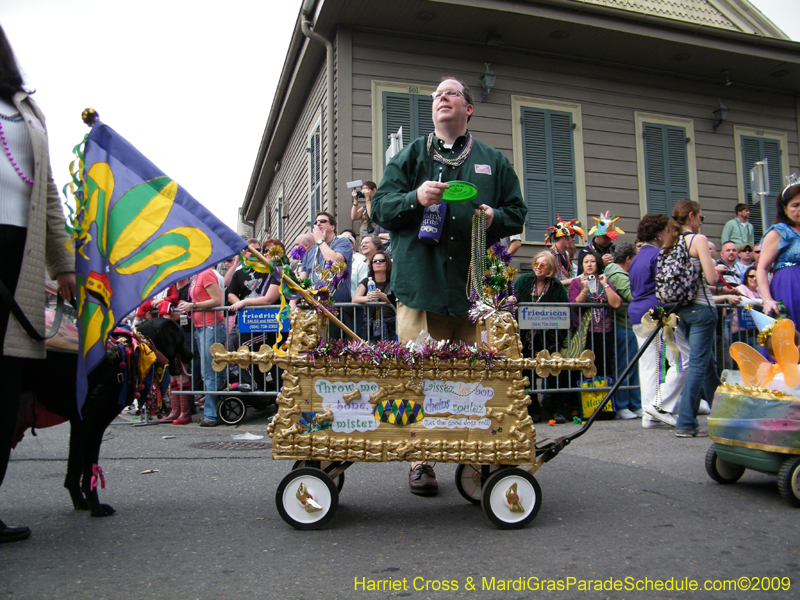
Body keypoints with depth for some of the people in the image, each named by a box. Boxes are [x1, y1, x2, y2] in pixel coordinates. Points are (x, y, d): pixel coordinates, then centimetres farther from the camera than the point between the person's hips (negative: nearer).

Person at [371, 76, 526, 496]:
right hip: (420, 284, -1)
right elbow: (380, 206, 10)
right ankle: (420, 462, 8)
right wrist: (415, 198, -9)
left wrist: (494, 218, -3)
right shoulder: (410, 156, 16)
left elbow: (517, 213, 19)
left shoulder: (493, 161, 19)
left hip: (475, 286, 1)